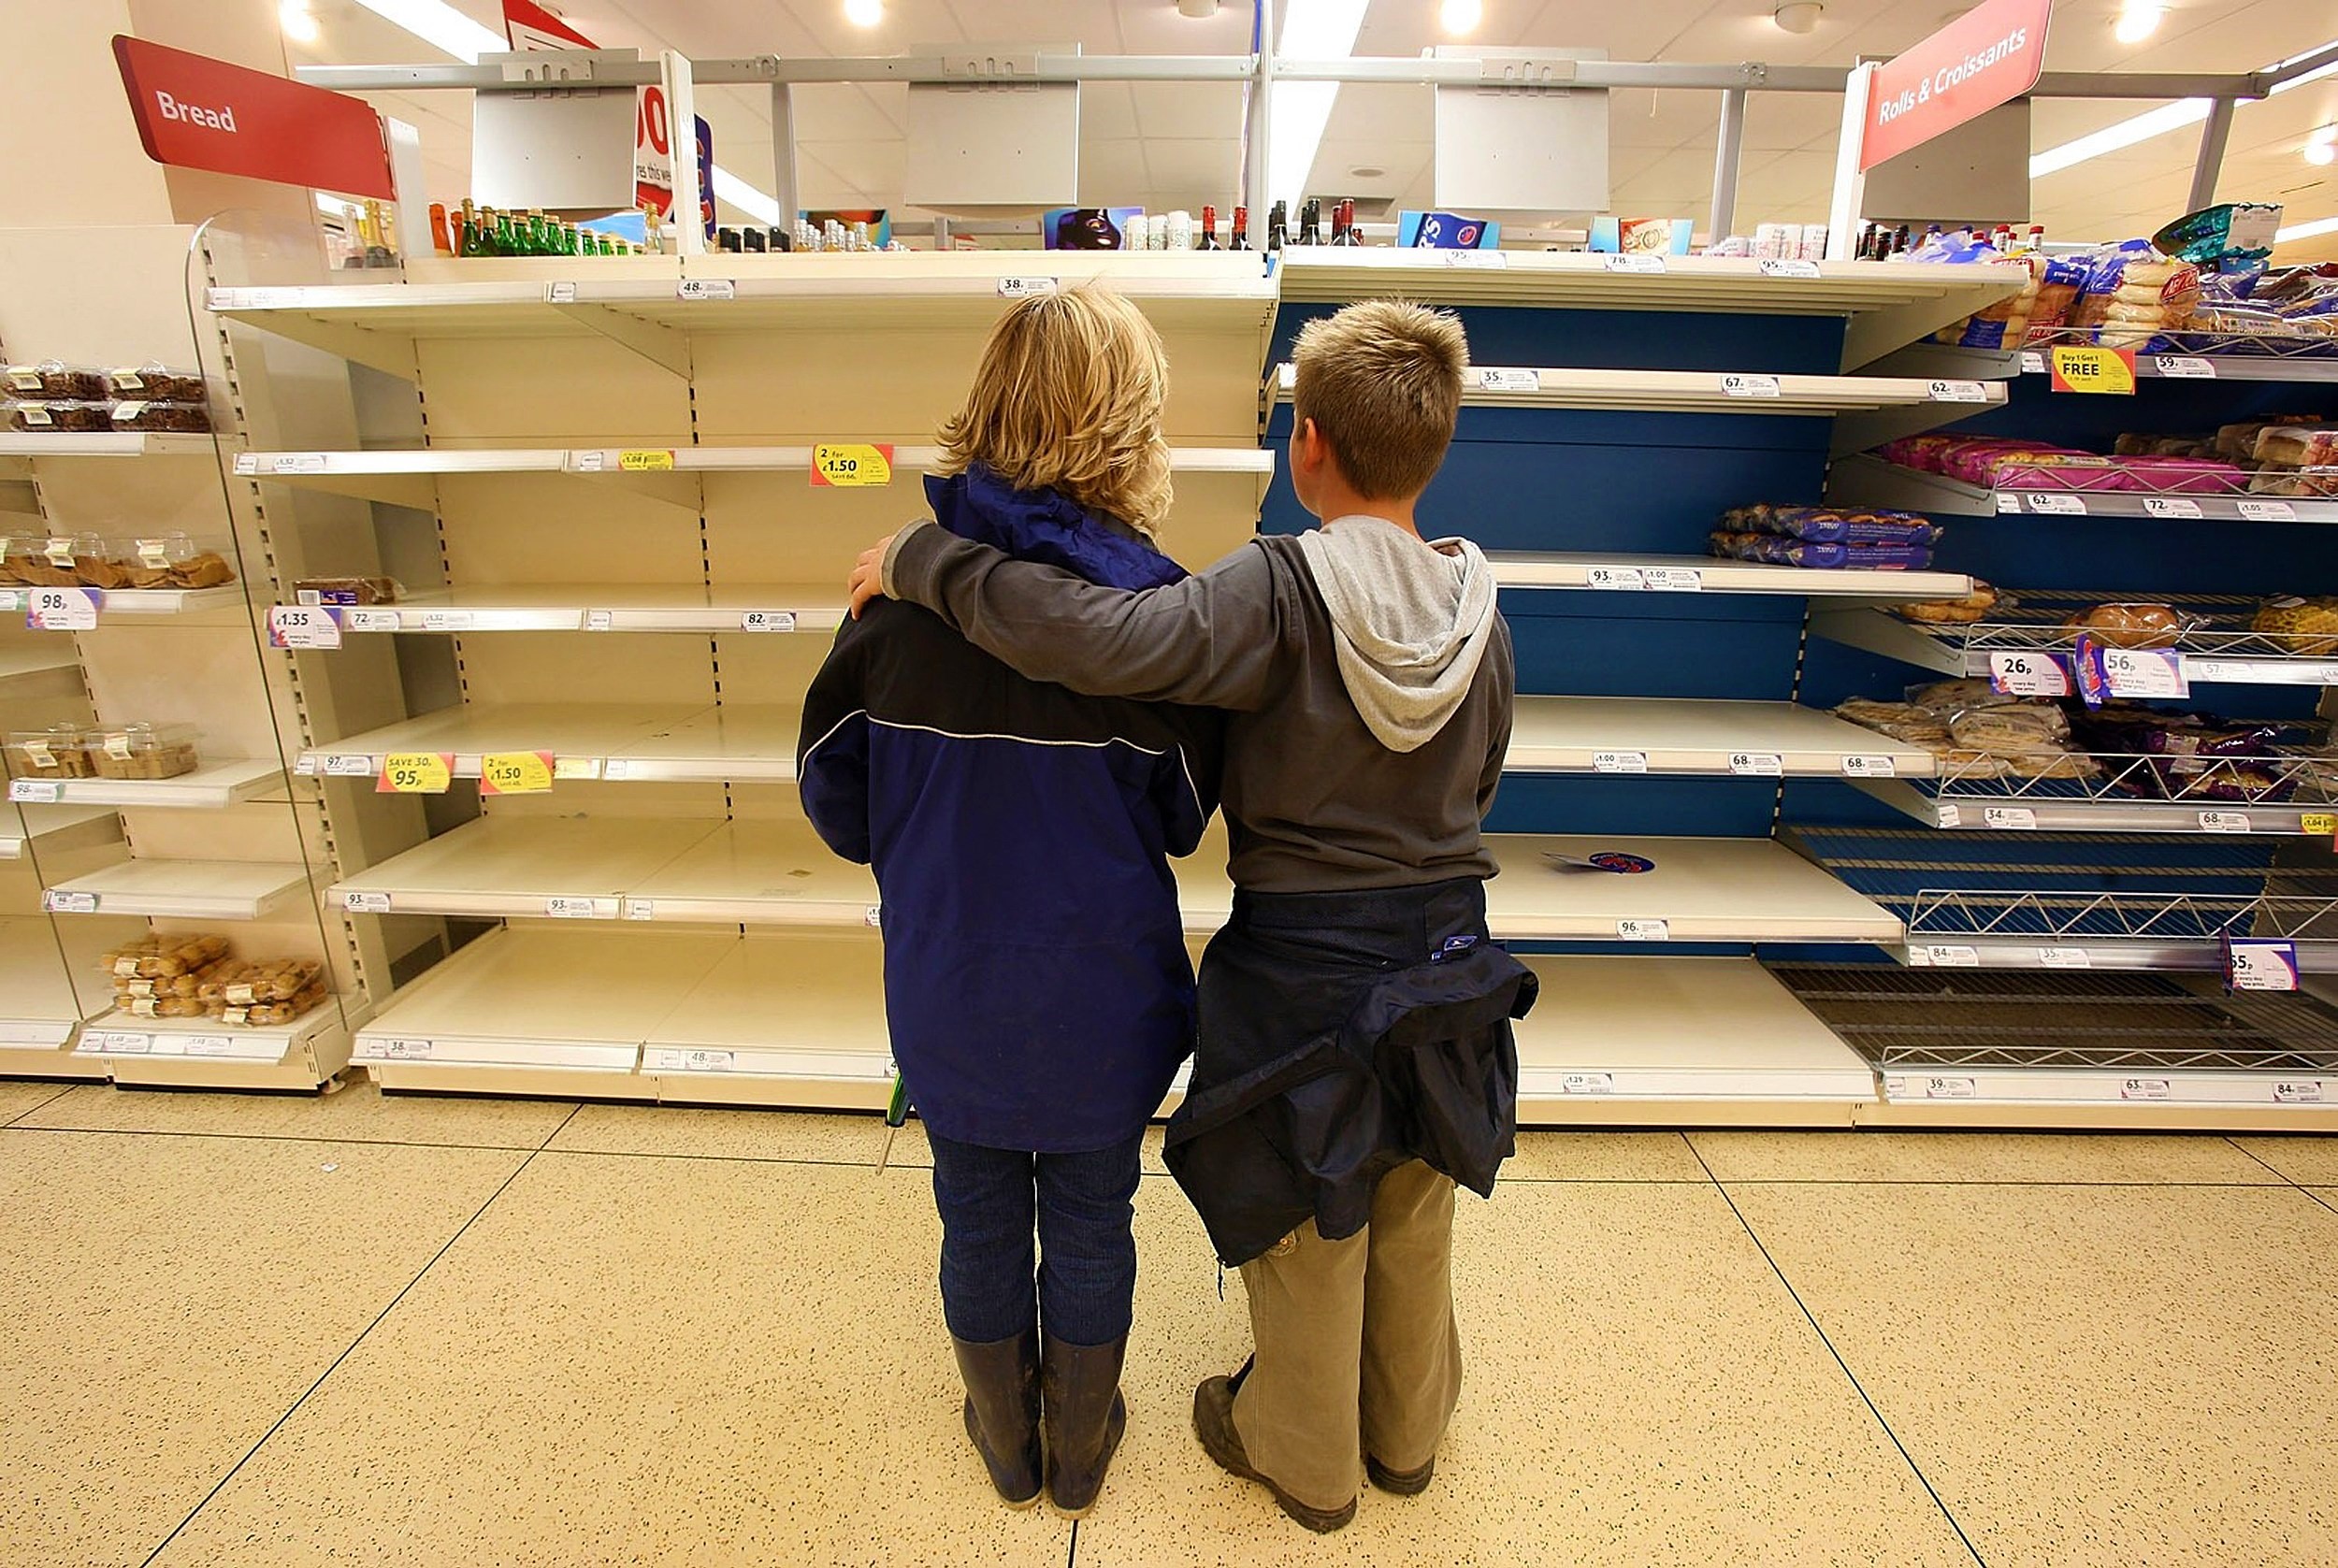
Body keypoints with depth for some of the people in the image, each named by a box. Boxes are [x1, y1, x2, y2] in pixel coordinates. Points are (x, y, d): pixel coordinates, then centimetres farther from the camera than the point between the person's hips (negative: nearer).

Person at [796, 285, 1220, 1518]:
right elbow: (1182, 818, -7)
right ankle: (1079, 1448, 46)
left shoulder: (904, 586, -12)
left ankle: (1006, 1443, 48)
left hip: (946, 990, 2)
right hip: (1099, 998, -1)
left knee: (980, 1221, 23)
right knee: (1088, 1226, 21)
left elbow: (835, 801, -3)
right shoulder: (1150, 604, -18)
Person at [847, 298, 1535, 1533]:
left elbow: (1096, 638, -37)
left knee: (1305, 1234, 19)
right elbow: (1474, 785, 6)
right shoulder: (1478, 609, -6)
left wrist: (918, 560, -24)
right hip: (1448, 963, 5)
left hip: (1308, 968, -5)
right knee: (1413, 1224, 26)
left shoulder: (1282, 594, -24)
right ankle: (1406, 1432, 51)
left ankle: (1303, 1456, 46)